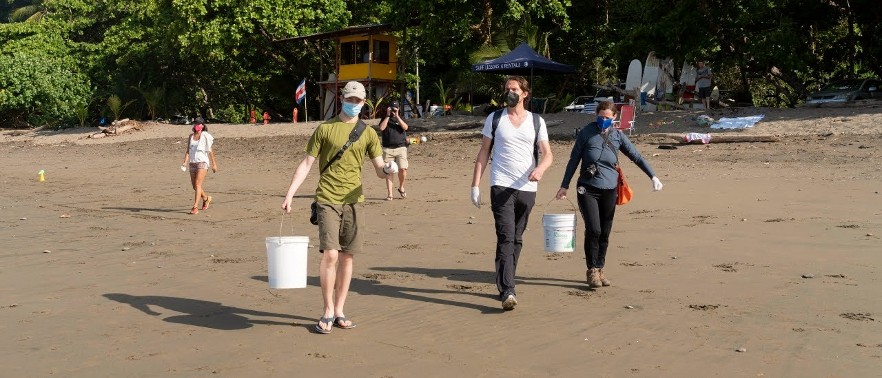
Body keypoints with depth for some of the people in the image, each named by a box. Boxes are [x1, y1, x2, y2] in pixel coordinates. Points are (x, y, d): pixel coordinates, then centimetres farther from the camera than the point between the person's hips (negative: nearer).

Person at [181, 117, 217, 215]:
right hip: (192, 162, 6)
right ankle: (206, 198, 38)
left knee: (197, 184, -16)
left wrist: (214, 164, 1)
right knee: (194, 186, 12)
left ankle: (195, 207, -18)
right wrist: (185, 162, -4)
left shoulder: (205, 136, -2)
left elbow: (210, 150, 0)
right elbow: (188, 150, 8)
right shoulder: (191, 136, 11)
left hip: (202, 162, -6)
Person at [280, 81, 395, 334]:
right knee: (330, 254, -12)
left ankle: (339, 311, 15)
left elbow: (379, 169, 6)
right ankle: (328, 312, 1)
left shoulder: (368, 133, 10)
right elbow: (306, 163, 4)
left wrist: (388, 169, -19)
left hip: (354, 201, 3)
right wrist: (290, 194, -4)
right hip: (328, 200, -3)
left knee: (347, 257, 6)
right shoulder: (325, 129, 4)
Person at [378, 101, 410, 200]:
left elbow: (405, 127, -7)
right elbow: (381, 128, -8)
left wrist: (397, 116, -8)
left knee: (403, 169, -13)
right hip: (388, 149, 0)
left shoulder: (400, 119, 15)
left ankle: (401, 187, 12)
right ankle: (389, 194, 1)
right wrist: (388, 116, -5)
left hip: (401, 148, 0)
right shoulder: (385, 119, 13)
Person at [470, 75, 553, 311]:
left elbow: (548, 154, 3)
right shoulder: (494, 119, 6)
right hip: (501, 186, -3)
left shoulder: (536, 122, 8)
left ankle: (504, 284, 25)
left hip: (527, 188, 3)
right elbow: (483, 153, 6)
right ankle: (507, 292, -19)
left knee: (517, 240, 11)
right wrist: (475, 185, -2)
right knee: (506, 238, -14)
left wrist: (540, 168, -21)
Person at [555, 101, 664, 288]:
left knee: (605, 233, 5)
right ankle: (592, 270, -1)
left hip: (609, 190, 3)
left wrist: (653, 176, 0)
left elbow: (637, 157, 10)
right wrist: (564, 185, 4)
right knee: (593, 229, -15)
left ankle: (600, 270, 20)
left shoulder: (618, 136, 6)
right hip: (587, 189, -3)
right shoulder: (587, 132, -1)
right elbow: (574, 159, 4)